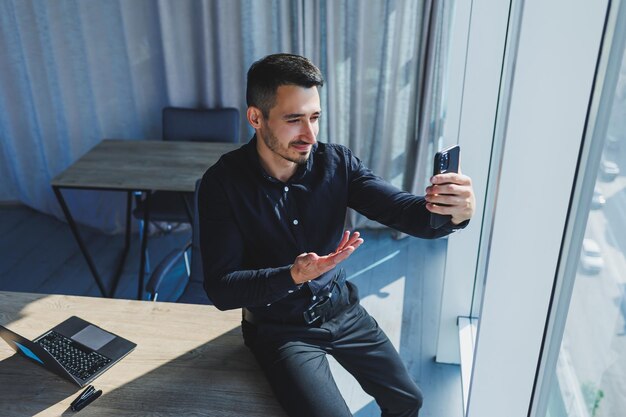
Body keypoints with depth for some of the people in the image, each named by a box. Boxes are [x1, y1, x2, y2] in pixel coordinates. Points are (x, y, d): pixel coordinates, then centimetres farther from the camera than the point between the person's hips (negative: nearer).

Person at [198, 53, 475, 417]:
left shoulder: (336, 162, -11)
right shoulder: (223, 183, -19)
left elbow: (402, 210, -18)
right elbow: (221, 289, -20)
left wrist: (454, 213, -41)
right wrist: (293, 276, -37)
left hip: (341, 309, 4)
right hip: (280, 328, -3)